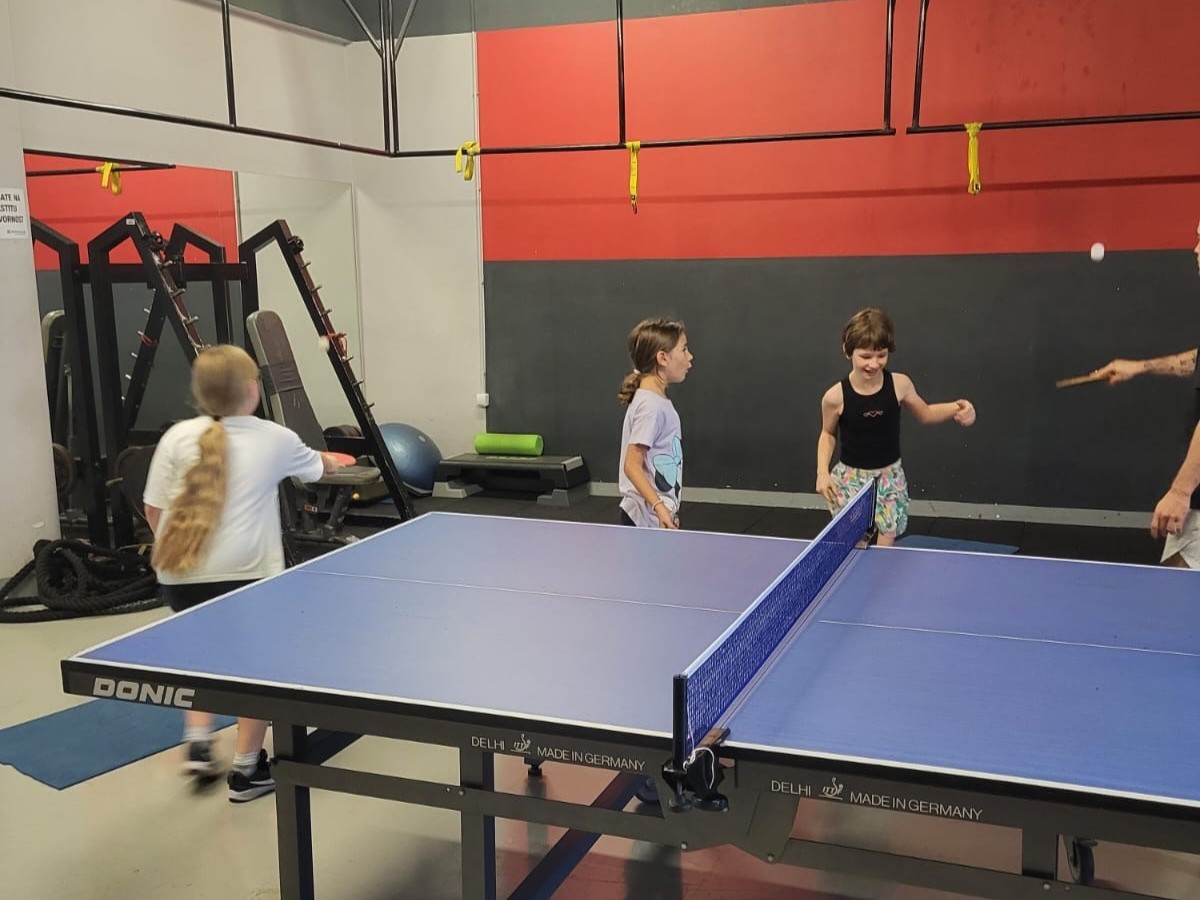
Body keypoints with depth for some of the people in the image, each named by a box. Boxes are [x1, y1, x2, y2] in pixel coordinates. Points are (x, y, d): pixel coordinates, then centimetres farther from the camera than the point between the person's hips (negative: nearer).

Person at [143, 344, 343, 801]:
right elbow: (315, 465, 27)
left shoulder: (178, 437, 2)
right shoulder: (275, 439, 5)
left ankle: (198, 743, 22)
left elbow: (154, 510, 4)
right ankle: (246, 770, 20)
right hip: (246, 572, -2)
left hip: (180, 574, 3)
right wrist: (328, 462, 51)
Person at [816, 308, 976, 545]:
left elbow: (925, 414, 6)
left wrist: (956, 409, -11)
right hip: (850, 478, -1)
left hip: (889, 476, 2)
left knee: (887, 541, 5)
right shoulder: (835, 397, -17)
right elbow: (828, 434, 2)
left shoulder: (900, 384, -13)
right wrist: (822, 472, -8)